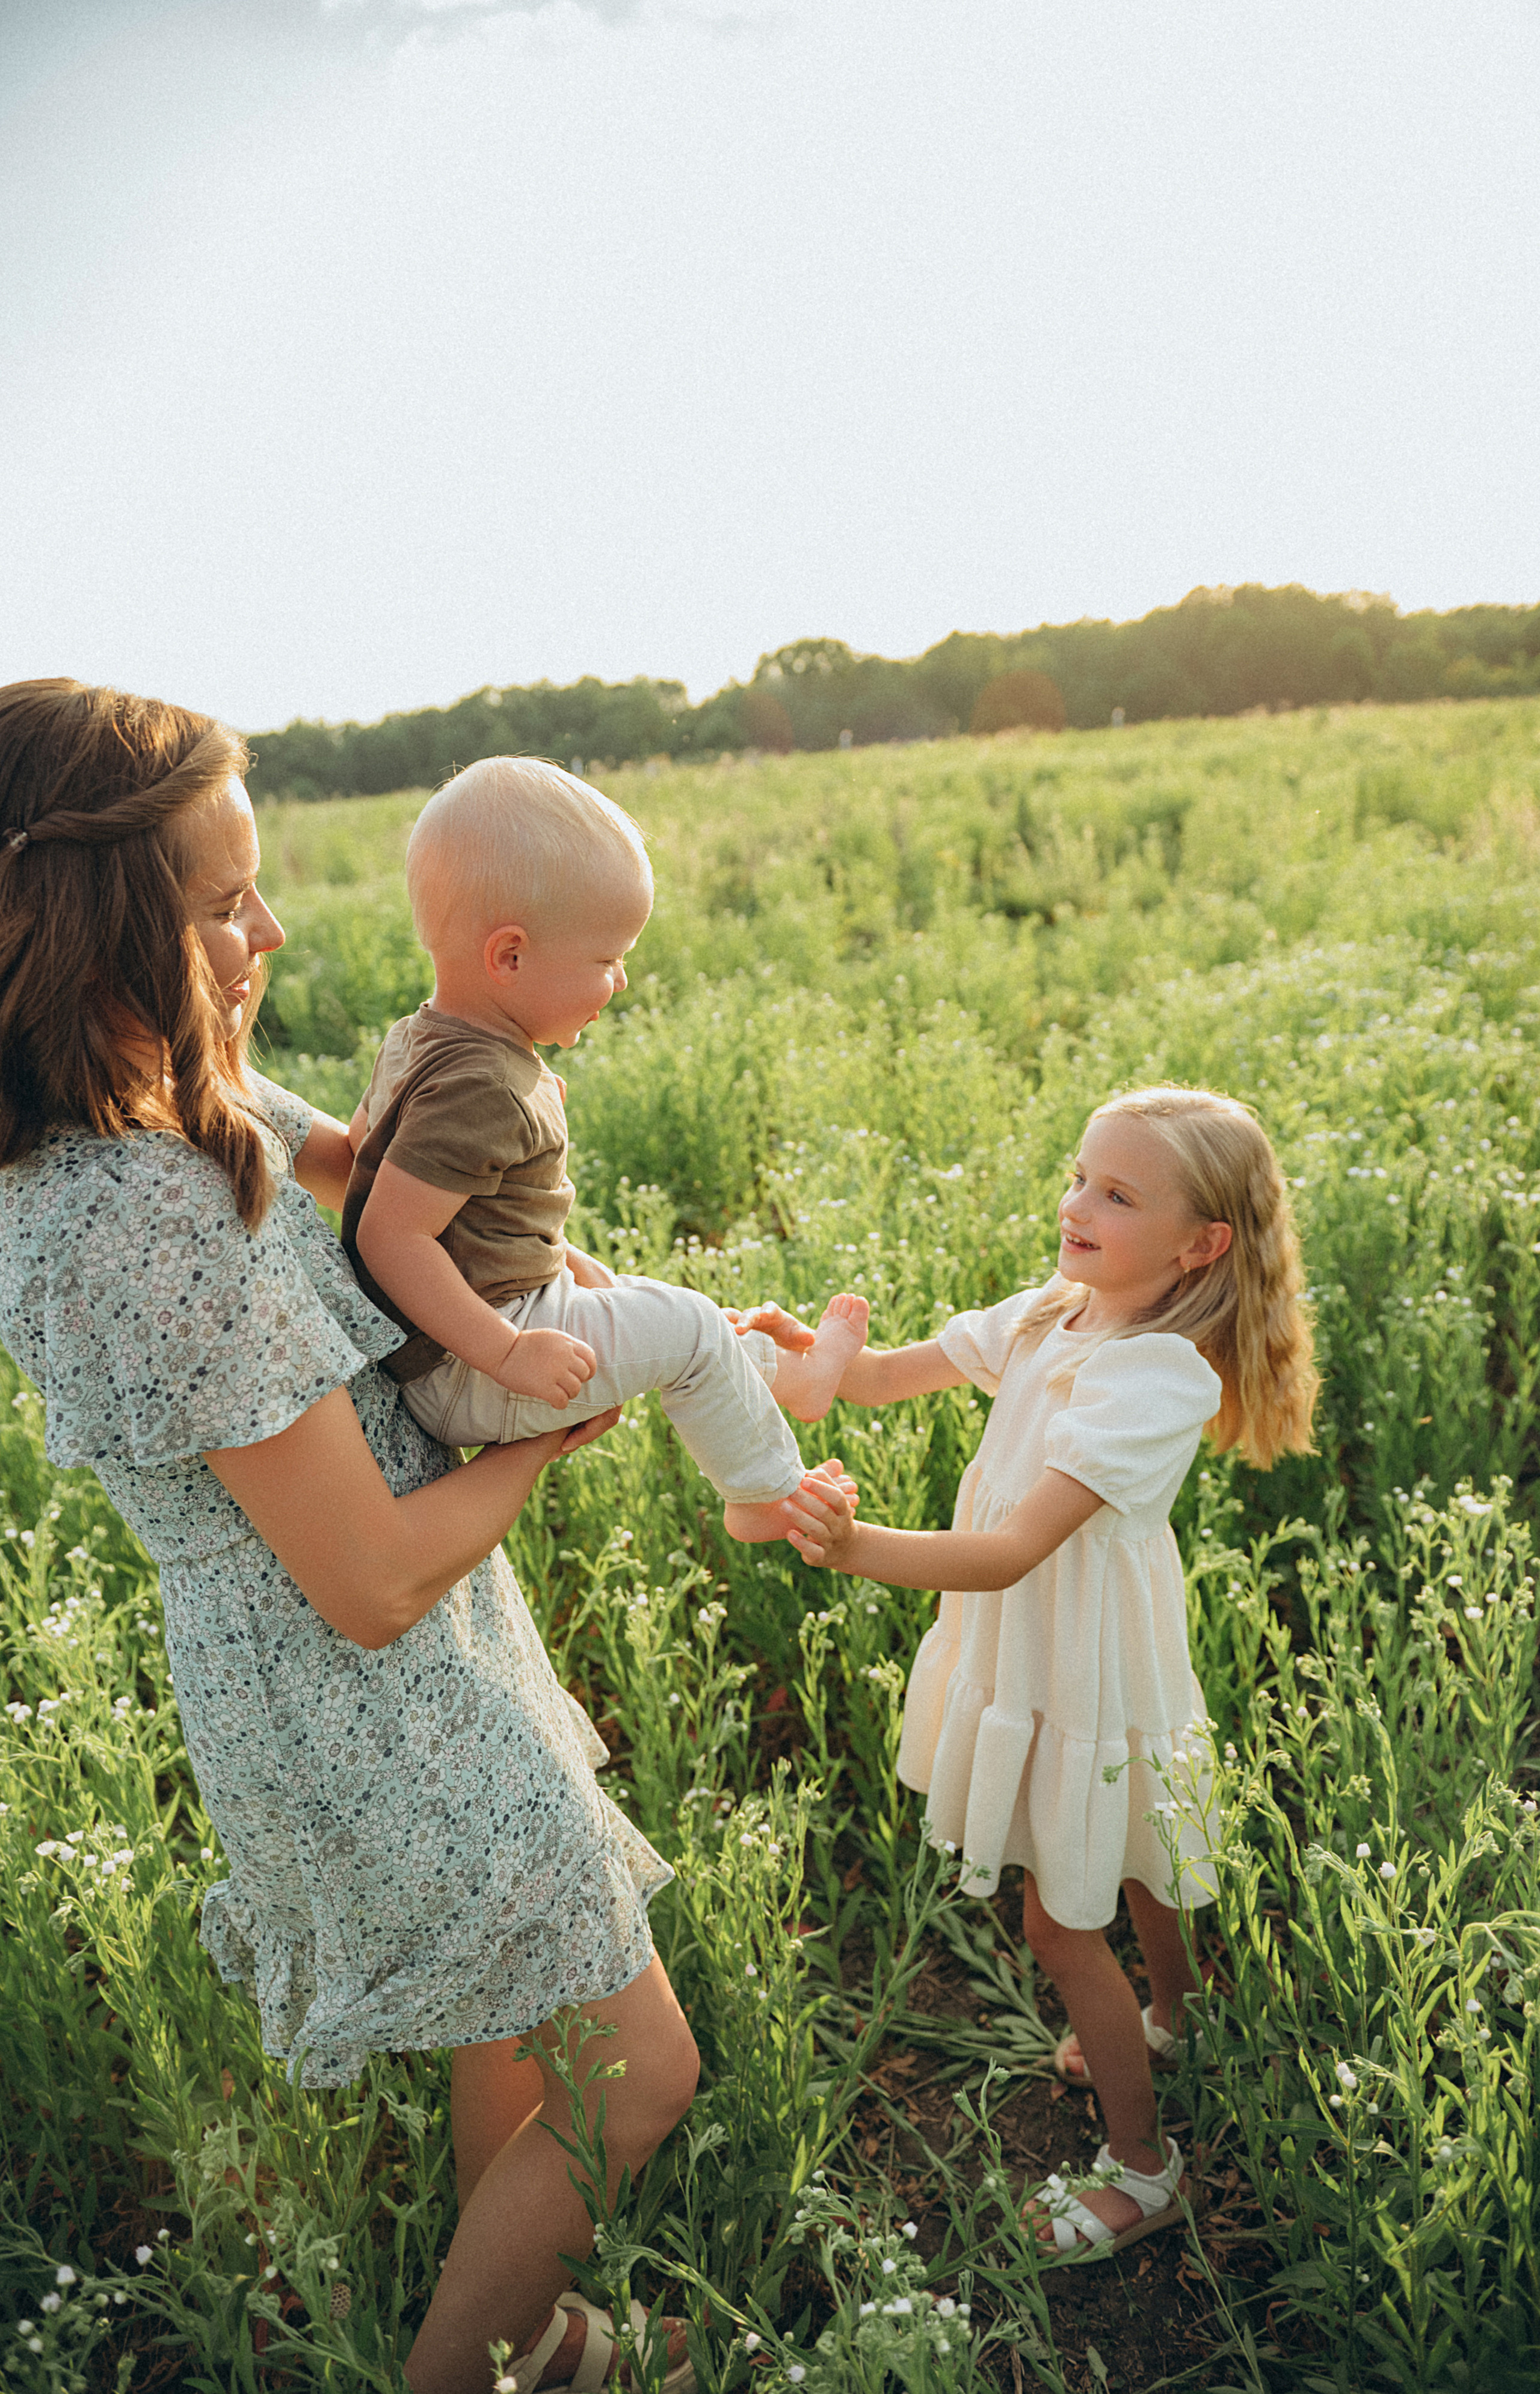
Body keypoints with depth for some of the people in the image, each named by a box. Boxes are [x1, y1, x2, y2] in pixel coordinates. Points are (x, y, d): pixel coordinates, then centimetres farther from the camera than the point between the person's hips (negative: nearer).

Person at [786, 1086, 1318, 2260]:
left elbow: (1011, 1551, -38)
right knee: (1126, 1866, 30)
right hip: (1030, 1659, 7)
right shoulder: (1051, 1315, -7)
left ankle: (1143, 2164, 31)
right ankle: (1169, 2017, 58)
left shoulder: (1162, 1378, -31)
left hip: (1091, 1678, -7)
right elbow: (887, 1375, -4)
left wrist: (856, 1545, -51)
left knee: (1060, 1920, 8)